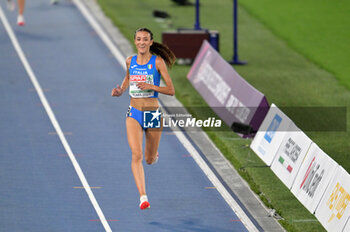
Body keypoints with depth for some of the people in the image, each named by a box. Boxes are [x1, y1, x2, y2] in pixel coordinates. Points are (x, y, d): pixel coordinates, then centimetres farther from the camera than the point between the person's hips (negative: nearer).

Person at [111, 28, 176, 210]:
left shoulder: (158, 62, -8)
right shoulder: (130, 61, 3)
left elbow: (171, 91, -9)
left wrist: (151, 86, -24)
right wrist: (121, 90, 6)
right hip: (134, 113, 1)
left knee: (149, 159, 12)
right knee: (136, 155, -19)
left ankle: (153, 153, 52)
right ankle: (143, 196, -22)